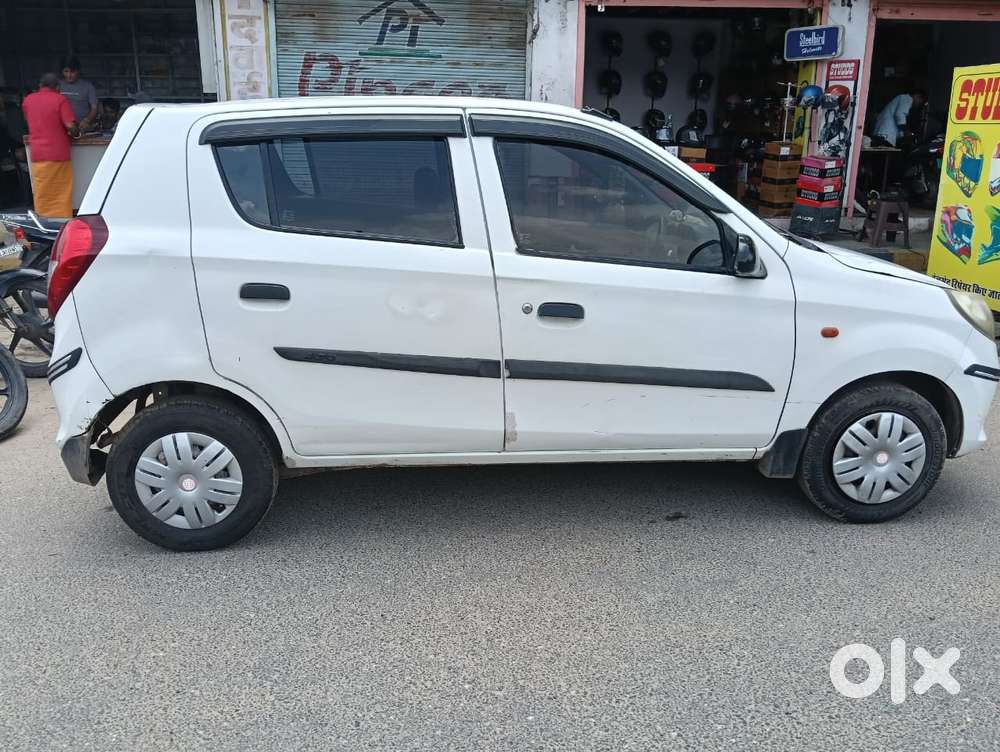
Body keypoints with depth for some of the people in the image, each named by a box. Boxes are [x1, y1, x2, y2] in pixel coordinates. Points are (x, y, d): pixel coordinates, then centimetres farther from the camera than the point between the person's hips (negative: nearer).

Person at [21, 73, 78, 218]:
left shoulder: (28, 100, 9)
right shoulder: (60, 100, -4)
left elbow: (29, 122, 22)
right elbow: (70, 125, -13)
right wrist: (74, 132, 7)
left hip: (37, 154, 3)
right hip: (59, 153, -3)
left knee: (41, 194, 8)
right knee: (61, 193, 2)